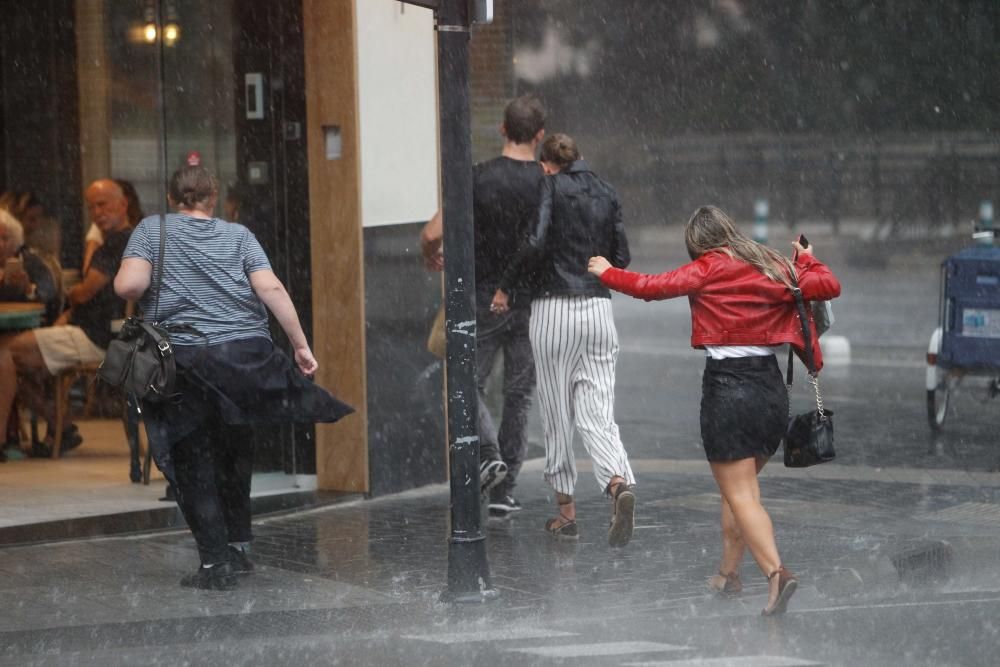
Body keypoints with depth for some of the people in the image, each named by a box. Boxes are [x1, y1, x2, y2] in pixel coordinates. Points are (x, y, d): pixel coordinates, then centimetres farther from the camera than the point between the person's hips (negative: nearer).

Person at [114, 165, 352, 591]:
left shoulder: (151, 230, 6)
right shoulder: (238, 235, 11)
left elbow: (129, 285, -9)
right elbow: (271, 288, -1)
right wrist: (300, 345, 0)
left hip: (185, 355, -2)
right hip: (247, 353, 3)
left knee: (195, 464, 5)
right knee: (236, 451, 21)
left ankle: (215, 560, 1)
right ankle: (238, 545, 25)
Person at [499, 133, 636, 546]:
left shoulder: (550, 188, -3)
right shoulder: (606, 194, 12)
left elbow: (536, 244, -16)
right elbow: (622, 260, 12)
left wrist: (504, 287, -5)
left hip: (554, 310, -4)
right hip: (599, 309, 4)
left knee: (557, 413, 7)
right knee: (596, 412, 1)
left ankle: (566, 513, 13)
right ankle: (619, 483, -27)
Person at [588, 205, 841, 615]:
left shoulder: (709, 269, -5)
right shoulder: (774, 267, 10)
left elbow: (653, 287, -8)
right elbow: (829, 287, 10)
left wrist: (608, 273, 8)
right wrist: (806, 263, 29)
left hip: (727, 386, -6)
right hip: (771, 385, 6)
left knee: (740, 494, -5)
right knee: (743, 484, 22)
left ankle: (776, 573, -23)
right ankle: (728, 573, 28)